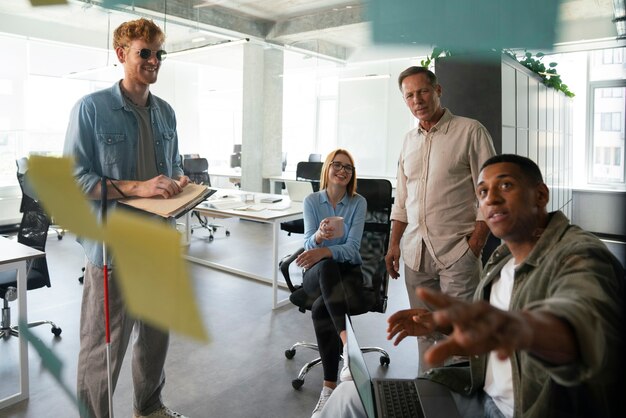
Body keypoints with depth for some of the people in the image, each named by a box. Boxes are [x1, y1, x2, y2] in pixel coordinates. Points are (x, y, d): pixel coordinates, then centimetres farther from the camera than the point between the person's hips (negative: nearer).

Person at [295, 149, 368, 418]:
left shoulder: (359, 202, -1)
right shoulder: (311, 201, 2)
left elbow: (352, 248, -11)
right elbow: (309, 243, -11)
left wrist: (324, 250, -31)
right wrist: (320, 236, -36)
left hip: (348, 270, 0)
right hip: (317, 273, 0)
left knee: (321, 309, -34)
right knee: (327, 267, -39)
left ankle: (329, 386, -28)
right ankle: (350, 346, -50)